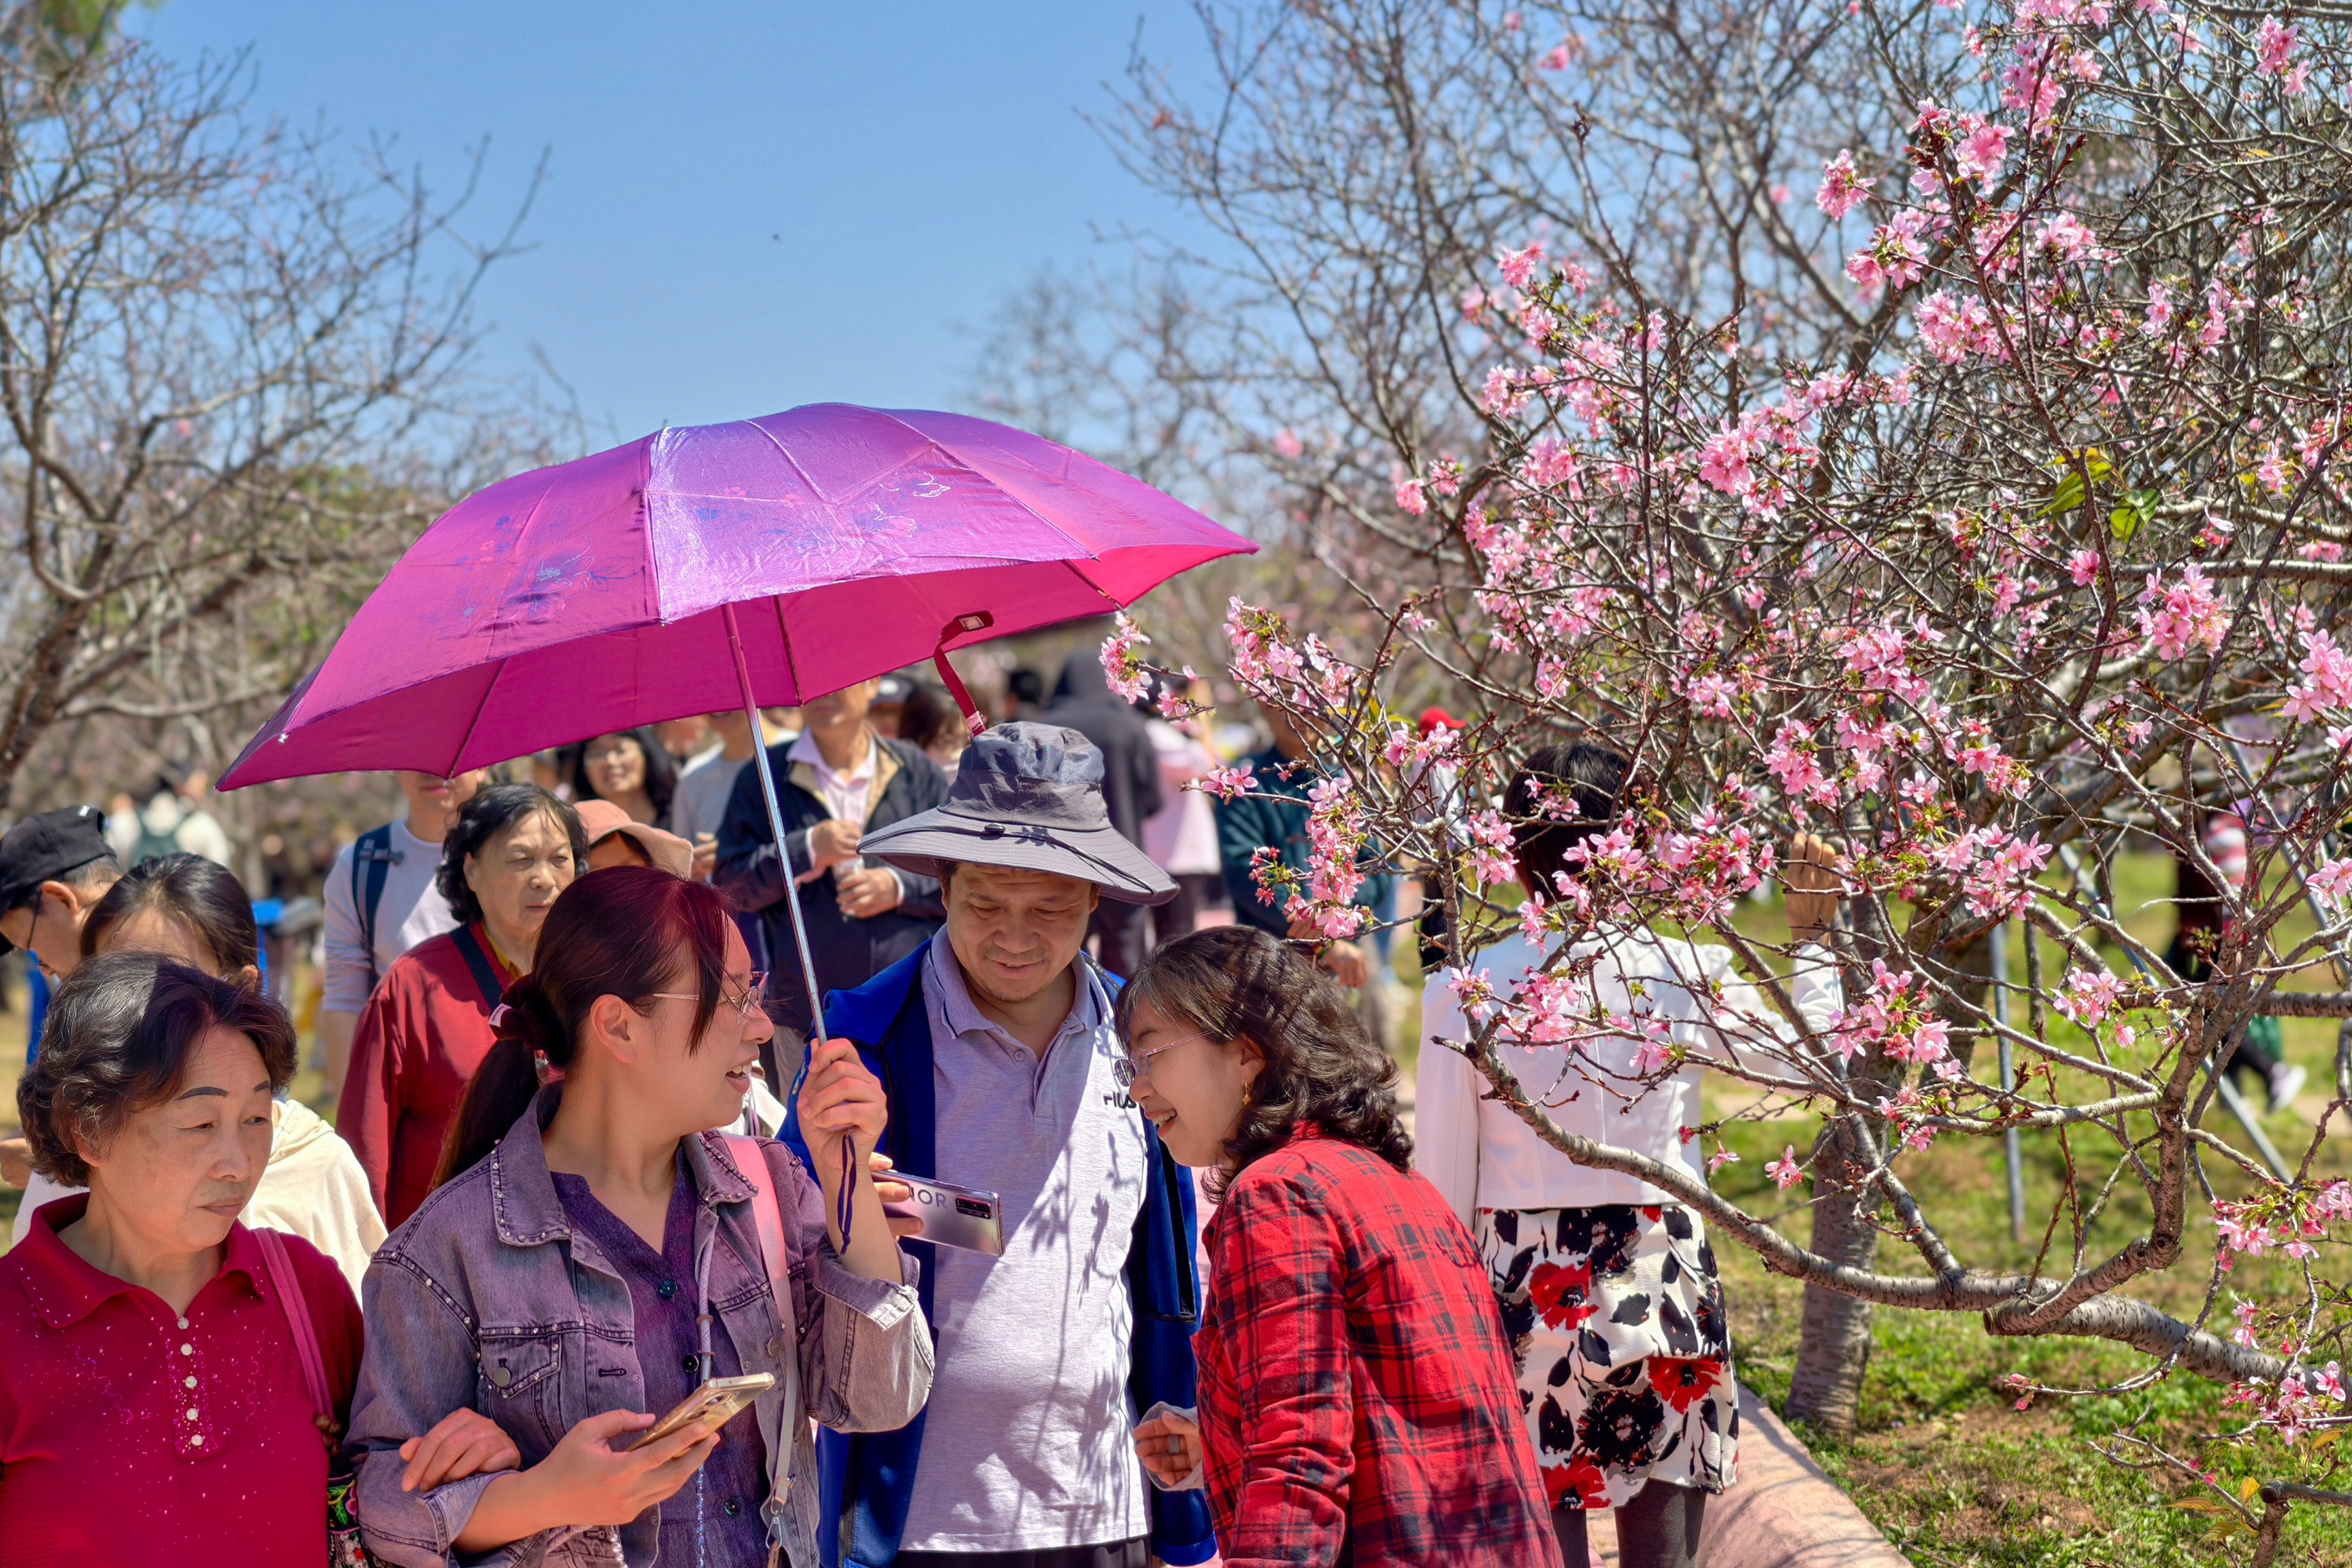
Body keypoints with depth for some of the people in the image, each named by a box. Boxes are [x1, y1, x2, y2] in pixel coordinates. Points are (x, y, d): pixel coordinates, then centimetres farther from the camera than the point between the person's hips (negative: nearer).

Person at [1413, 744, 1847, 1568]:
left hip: (1523, 1293, 0)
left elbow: (1443, 1188, -2)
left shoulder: (1462, 994, -7)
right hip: (1659, 1288, 0)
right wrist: (1811, 933, 22)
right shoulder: (1683, 974, -8)